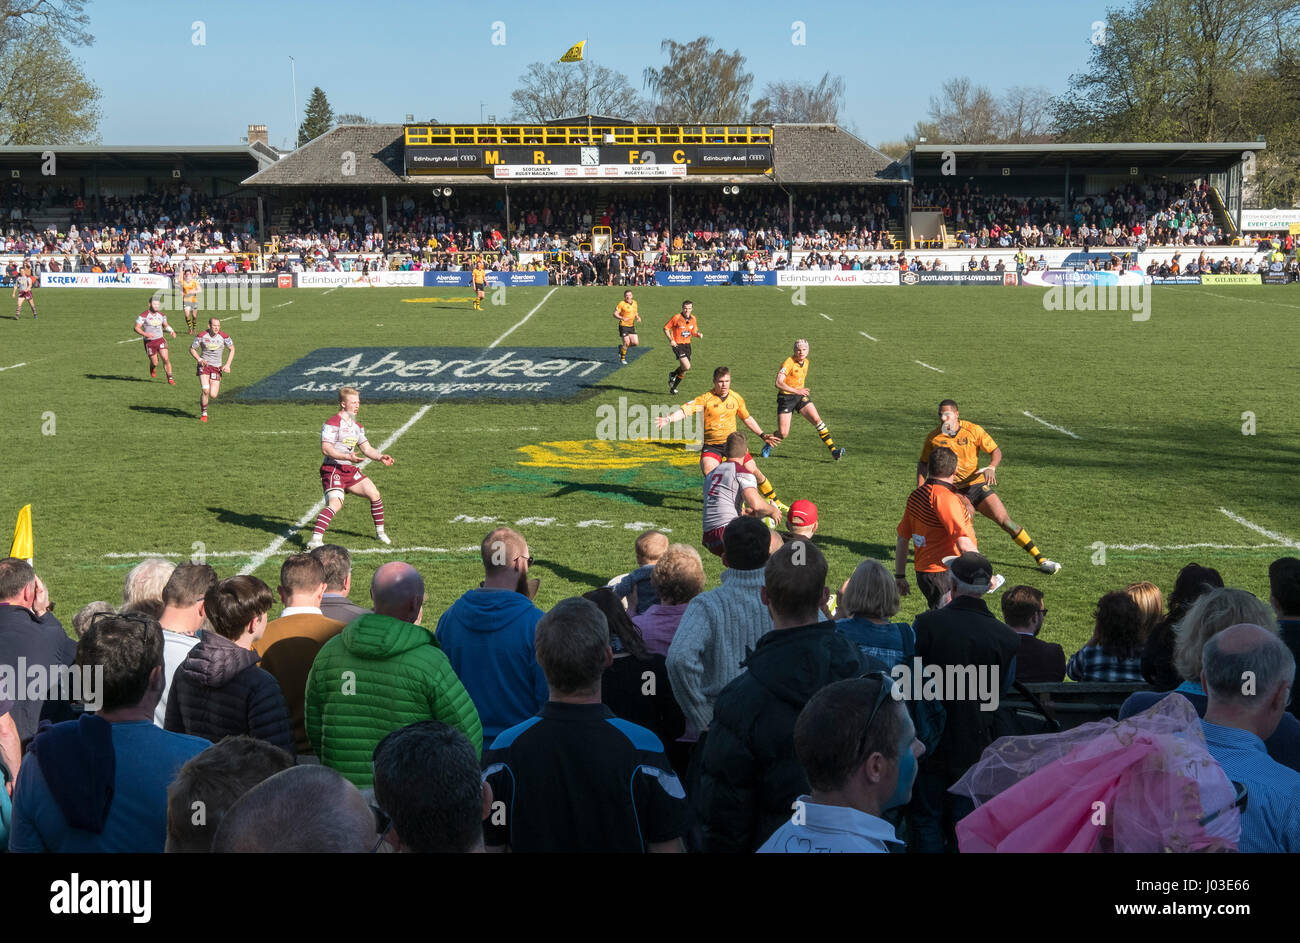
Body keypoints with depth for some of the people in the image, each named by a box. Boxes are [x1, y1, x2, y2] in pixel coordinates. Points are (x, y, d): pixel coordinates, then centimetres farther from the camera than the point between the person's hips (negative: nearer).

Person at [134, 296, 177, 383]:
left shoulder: (161, 315, 7)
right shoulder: (143, 315, -9)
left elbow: (165, 325, 24)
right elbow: (136, 328, -11)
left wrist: (171, 331, 4)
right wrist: (145, 334, -27)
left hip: (160, 340, 3)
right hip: (149, 342, -3)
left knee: (166, 359, -12)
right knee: (154, 363, 2)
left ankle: (169, 378, -4)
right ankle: (152, 370, 39)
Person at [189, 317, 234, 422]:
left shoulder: (224, 336, -8)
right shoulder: (202, 336, -9)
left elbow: (232, 349, 6)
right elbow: (192, 349, 5)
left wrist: (228, 365, -3)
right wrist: (199, 360, -11)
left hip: (216, 367, 1)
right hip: (204, 365, -1)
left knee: (213, 395, -6)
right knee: (205, 390, -19)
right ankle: (203, 414, 2)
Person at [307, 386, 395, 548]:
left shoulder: (357, 426, 17)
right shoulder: (332, 423, -11)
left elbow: (367, 449, 21)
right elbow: (325, 449, -21)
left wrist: (380, 457, 2)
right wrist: (348, 457, -30)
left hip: (351, 470, 8)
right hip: (332, 469, -8)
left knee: (375, 494, 5)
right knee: (335, 503, -26)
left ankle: (380, 532, 23)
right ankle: (315, 540, -30)